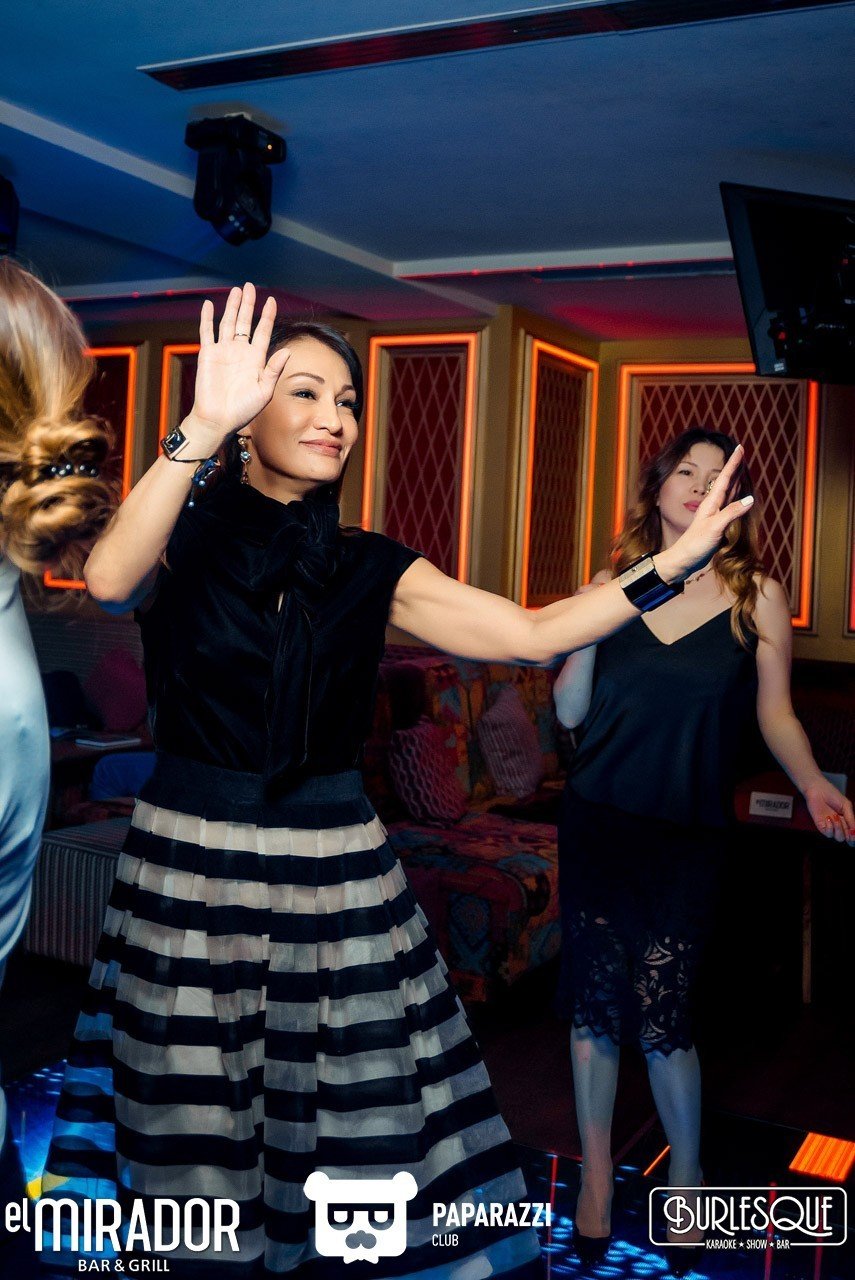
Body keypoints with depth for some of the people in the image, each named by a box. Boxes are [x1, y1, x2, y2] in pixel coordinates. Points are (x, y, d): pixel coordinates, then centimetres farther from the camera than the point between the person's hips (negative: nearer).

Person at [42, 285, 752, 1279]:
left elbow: (533, 631, 1)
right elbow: (111, 582, -26)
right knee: (198, 1134, 7)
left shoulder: (367, 569, 7)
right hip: (192, 869, -2)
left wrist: (675, 560, -5)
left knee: (359, 1125, 5)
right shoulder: (184, 538, -2)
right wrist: (204, 426, -34)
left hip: (336, 871, 3)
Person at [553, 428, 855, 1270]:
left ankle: (686, 1183, 23)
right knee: (595, 1002, 8)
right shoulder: (611, 587, 3)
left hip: (685, 835, -2)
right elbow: (569, 712, 3)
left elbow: (775, 713, 5)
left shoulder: (757, 596, -1)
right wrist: (588, 628, -12)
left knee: (661, 1012, -4)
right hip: (597, 822, 2)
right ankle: (595, 1177, 28)